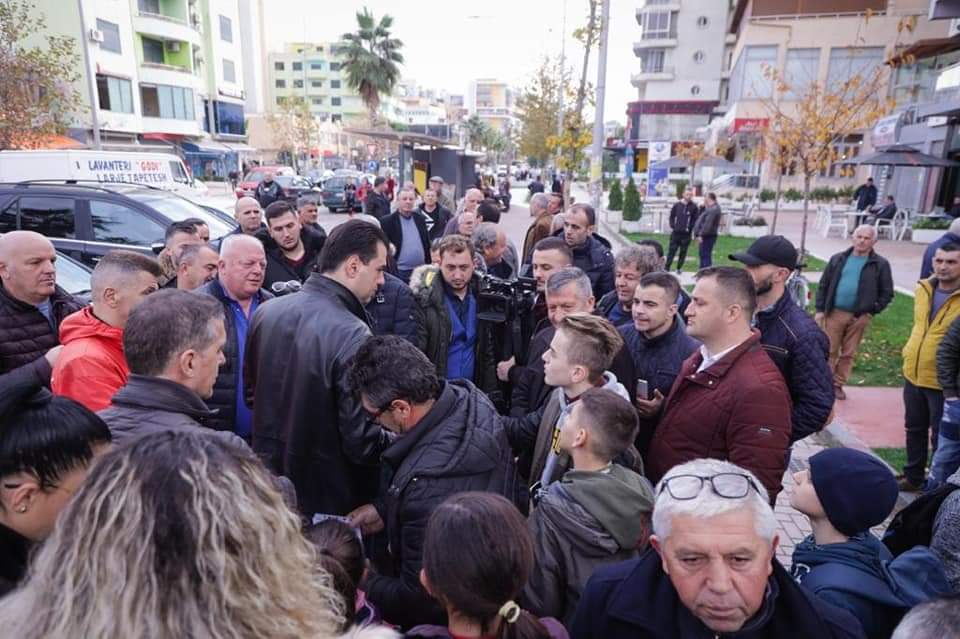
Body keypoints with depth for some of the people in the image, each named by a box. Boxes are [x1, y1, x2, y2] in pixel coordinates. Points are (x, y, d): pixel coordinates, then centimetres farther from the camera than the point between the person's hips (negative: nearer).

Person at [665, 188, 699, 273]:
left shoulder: (694, 207, -1)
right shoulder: (677, 205, 4)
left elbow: (695, 220, 1)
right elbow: (672, 216, 11)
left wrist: (689, 228, -6)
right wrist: (672, 226, 2)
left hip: (686, 234, -1)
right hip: (675, 233, 1)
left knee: (683, 252, 6)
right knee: (671, 251, 0)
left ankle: (679, 268, 16)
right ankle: (667, 268, 4)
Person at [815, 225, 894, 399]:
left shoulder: (880, 264, 1)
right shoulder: (838, 259, 5)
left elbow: (887, 293, 4)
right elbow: (823, 285, 7)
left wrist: (872, 310, -6)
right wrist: (820, 309, 0)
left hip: (860, 317, 0)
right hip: (834, 313, 1)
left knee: (848, 354, 9)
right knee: (830, 351, 5)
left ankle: (838, 384, 20)